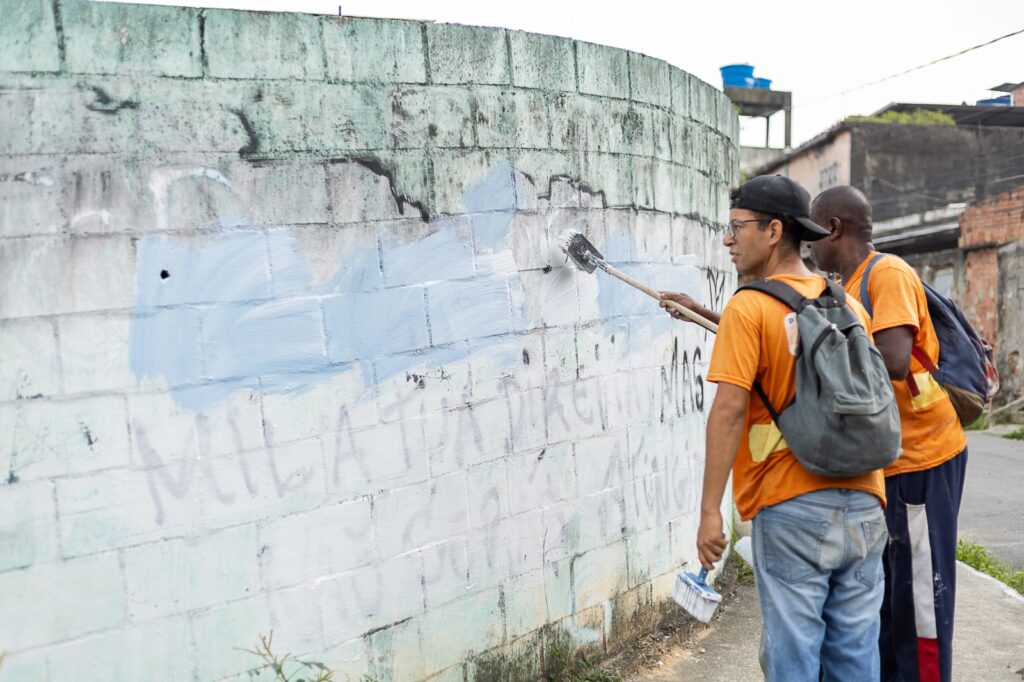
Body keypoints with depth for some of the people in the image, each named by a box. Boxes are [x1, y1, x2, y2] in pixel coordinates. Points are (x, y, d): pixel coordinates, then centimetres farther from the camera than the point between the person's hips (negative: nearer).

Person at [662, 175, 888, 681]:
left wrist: (710, 510, -14)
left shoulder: (749, 308, -9)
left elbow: (730, 411, -16)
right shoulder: (849, 305, 10)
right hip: (863, 504, 6)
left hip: (791, 507, -6)